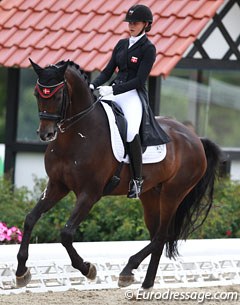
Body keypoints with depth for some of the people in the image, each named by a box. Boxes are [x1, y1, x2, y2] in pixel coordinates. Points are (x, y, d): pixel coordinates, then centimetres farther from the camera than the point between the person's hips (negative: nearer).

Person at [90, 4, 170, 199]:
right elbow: (108, 71, 15)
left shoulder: (148, 49, -4)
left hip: (134, 95, -7)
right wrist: (93, 85, -4)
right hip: (114, 92, 7)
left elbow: (140, 80, -11)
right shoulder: (122, 44, 16)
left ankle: (137, 181, -22)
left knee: (131, 130, -32)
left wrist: (113, 90, -19)